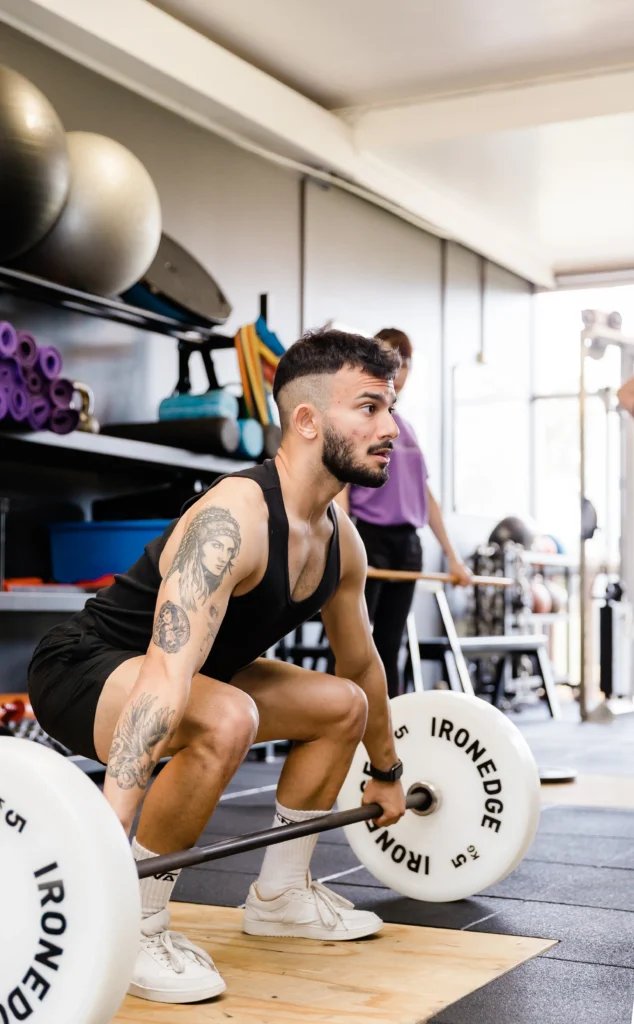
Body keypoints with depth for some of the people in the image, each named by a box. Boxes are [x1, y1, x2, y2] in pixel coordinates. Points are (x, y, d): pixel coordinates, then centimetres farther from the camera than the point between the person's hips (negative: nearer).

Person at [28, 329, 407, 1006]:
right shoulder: (233, 519, -31)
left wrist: (386, 773, 25)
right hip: (80, 670, -9)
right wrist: (110, 824, -52)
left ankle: (279, 896, 24)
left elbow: (361, 664, 14)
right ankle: (134, 930, -18)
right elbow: (168, 670, -44)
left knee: (344, 705, 12)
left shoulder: (340, 542, -2)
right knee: (225, 719, -38)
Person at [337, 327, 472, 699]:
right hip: (367, 541, -6)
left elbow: (425, 495, 18)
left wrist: (452, 555, 14)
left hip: (406, 545, 7)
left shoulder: (405, 428, 17)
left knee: (389, 650, 8)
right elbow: (340, 487, -12)